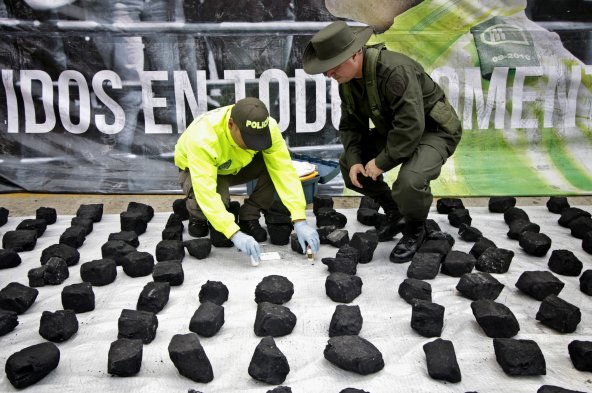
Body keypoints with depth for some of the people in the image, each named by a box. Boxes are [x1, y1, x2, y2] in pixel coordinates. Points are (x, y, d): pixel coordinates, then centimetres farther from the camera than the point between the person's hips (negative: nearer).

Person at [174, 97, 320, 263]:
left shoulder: (267, 128, -30)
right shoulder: (203, 137, -41)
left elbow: (284, 171, -31)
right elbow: (205, 191, -45)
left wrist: (300, 221, -39)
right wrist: (235, 234, -52)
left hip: (235, 166, 4)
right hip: (197, 169, -3)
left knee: (274, 163, -26)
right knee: (216, 199, -37)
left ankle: (248, 218, -5)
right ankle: (198, 217, 1)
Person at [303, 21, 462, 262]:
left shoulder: (395, 70, -33)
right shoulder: (347, 79, -5)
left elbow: (411, 126, -36)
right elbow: (351, 125, 2)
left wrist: (381, 162, -27)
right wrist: (354, 160, -14)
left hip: (433, 131, -9)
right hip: (394, 131, 9)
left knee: (410, 181, -34)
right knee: (347, 163, 2)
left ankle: (415, 229, 0)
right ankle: (395, 214, 18)